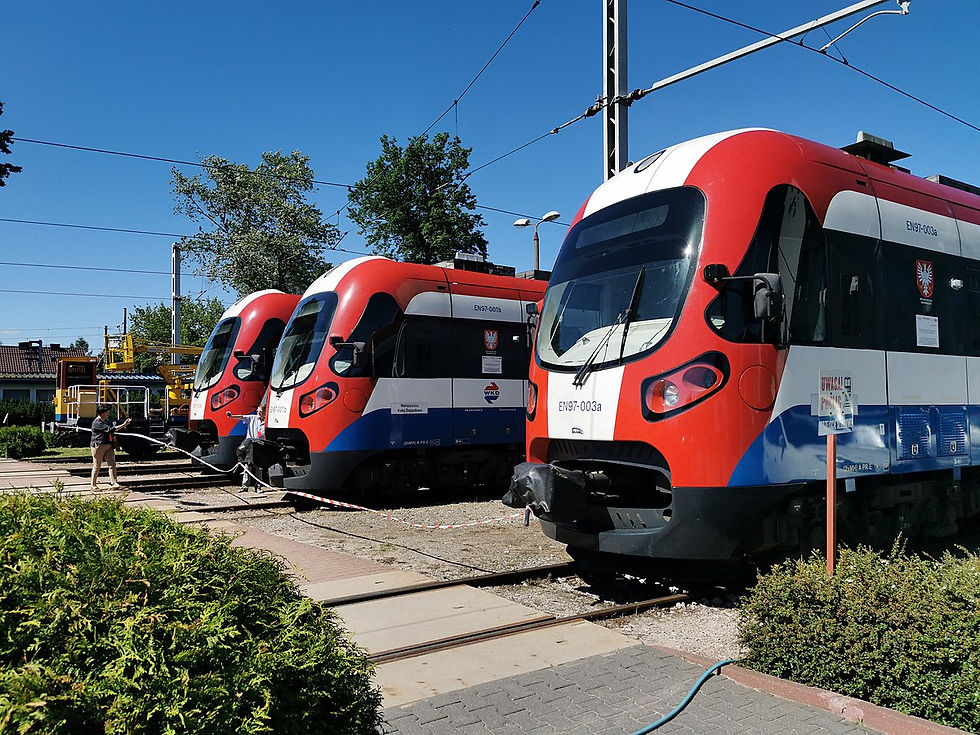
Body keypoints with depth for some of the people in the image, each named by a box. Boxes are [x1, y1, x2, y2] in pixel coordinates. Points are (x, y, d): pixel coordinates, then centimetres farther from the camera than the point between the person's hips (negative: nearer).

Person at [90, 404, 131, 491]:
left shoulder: (107, 420, 12)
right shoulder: (97, 423, -15)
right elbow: (109, 429, -23)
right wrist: (123, 425, -24)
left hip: (108, 445, 7)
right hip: (98, 446, -7)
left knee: (112, 464, -2)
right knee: (97, 466, 3)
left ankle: (115, 484, -5)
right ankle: (93, 485, 15)